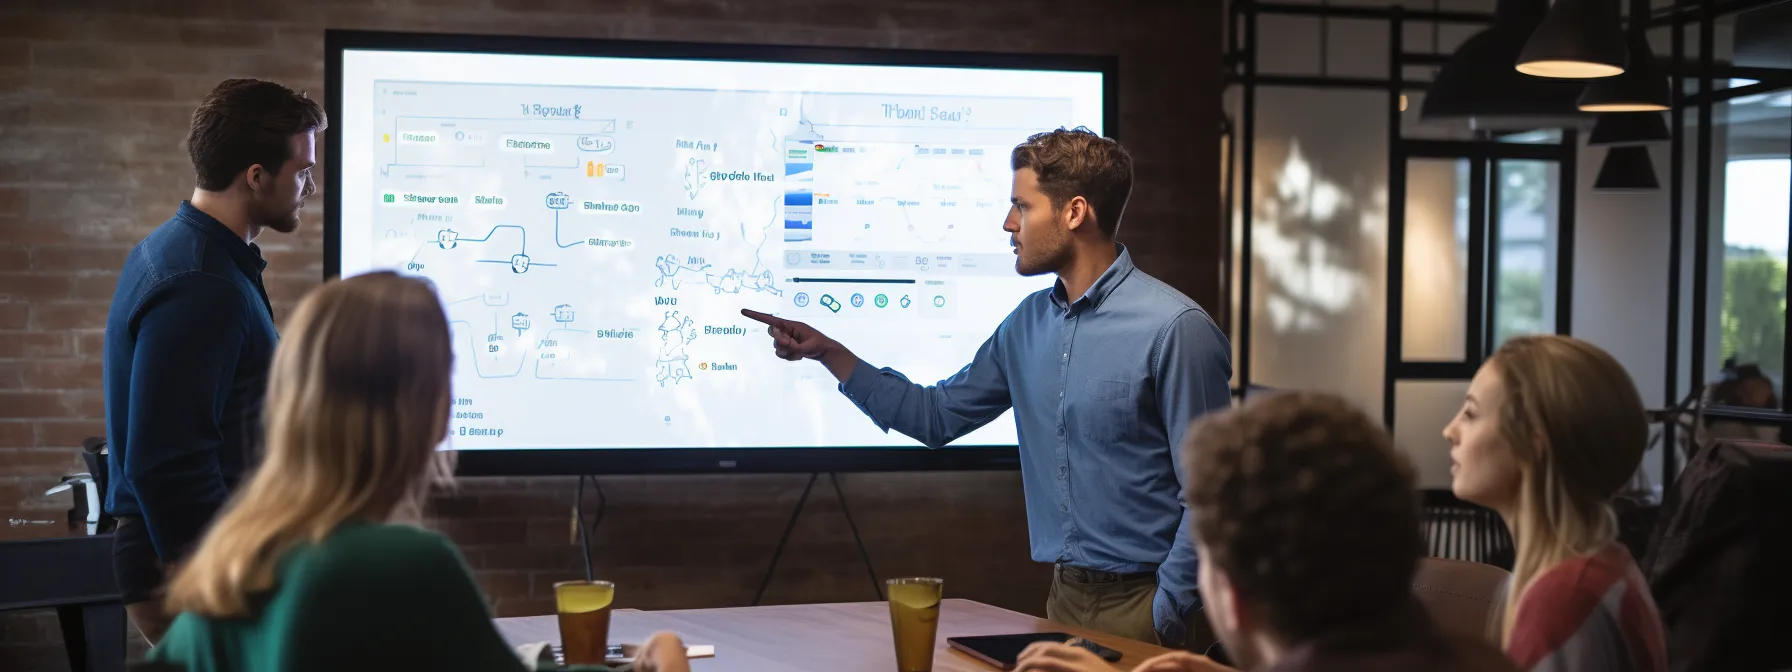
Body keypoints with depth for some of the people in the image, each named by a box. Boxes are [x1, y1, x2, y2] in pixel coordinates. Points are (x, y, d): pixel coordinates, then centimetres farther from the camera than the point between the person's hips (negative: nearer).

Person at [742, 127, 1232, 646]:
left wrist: (1164, 613, -16)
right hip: (1064, 597, 6)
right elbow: (937, 415, 13)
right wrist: (827, 352, 8)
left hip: (1135, 604, -6)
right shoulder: (1029, 323, 6)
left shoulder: (1174, 329, -17)